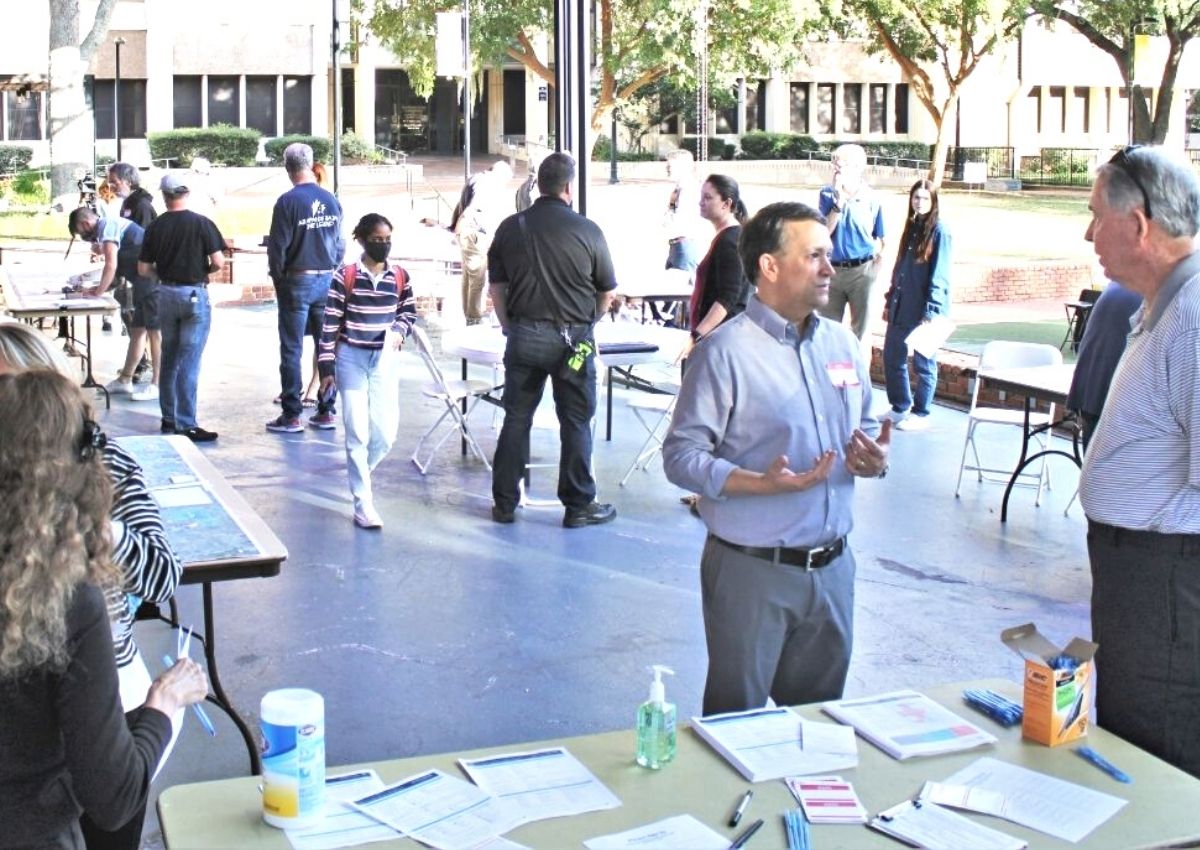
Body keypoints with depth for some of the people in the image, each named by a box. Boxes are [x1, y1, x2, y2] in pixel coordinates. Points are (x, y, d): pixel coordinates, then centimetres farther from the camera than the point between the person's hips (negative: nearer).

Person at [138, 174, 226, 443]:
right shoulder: (201, 223, -9)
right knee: (189, 363, -4)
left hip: (166, 294, 4)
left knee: (168, 359, 17)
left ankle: (168, 418, 24)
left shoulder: (156, 226, 1)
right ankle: (186, 425, -6)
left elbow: (143, 269, 2)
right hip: (194, 294, -4)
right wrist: (203, 271, 7)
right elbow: (218, 263, -14)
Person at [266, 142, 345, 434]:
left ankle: (291, 415, 3)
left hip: (297, 282, -5)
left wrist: (277, 278, 3)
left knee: (292, 351, 1)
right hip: (327, 280, 5)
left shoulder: (288, 201, -13)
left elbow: (277, 246, -11)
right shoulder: (331, 201, 3)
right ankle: (327, 411, 13)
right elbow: (340, 243, 8)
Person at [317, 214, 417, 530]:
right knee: (358, 431, -3)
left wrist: (399, 331, -7)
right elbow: (330, 323, -5)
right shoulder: (345, 276, -7)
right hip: (351, 358, -3)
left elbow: (409, 313, 16)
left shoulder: (400, 277, 2)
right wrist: (326, 366, -7)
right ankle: (363, 504, 1)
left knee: (386, 433, 0)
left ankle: (359, 472, 31)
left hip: (385, 359, 3)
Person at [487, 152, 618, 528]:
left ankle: (504, 503, 17)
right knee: (576, 422, 7)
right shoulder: (587, 230, -7)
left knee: (516, 419, 11)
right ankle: (578, 506, 14)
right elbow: (607, 292, 2)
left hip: (523, 336, 3)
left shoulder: (511, 227, 0)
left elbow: (497, 288, 5)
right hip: (572, 338, -3)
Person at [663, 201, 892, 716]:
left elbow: (865, 429, 20)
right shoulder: (726, 351, -11)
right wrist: (764, 484, -27)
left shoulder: (842, 343, 9)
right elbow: (681, 455, -15)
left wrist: (874, 459, -4)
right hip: (752, 571, -6)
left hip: (832, 566, 6)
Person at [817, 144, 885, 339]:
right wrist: (839, 202, -18)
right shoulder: (827, 194, -1)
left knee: (861, 330, 8)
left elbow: (879, 239, 3)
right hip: (832, 270, 2)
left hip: (862, 271, -1)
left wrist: (875, 270, 1)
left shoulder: (871, 198, -5)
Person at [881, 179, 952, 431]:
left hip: (924, 310, -7)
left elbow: (938, 275, -14)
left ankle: (921, 414, 15)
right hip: (901, 307, 7)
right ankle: (900, 408, 27)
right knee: (892, 359, 12)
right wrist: (889, 301, 14)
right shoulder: (911, 228, 12)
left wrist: (931, 312, -17)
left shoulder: (939, 231, -10)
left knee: (923, 362, 4)